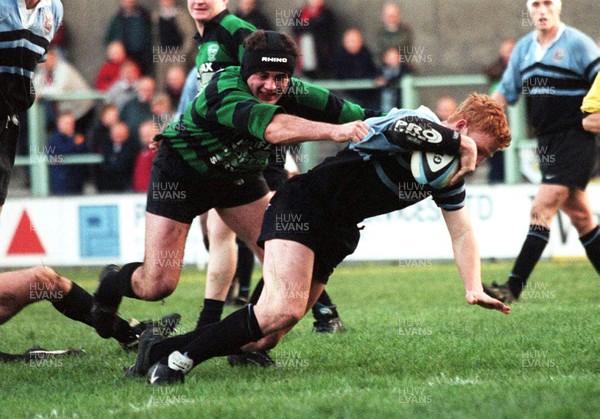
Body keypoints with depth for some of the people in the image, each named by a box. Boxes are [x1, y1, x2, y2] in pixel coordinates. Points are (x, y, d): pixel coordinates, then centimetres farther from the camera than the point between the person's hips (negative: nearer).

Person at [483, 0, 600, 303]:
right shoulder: (523, 48, 11)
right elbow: (506, 91, 18)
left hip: (575, 139, -7)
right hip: (546, 141, 7)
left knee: (542, 209, -14)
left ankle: (514, 287, -19)